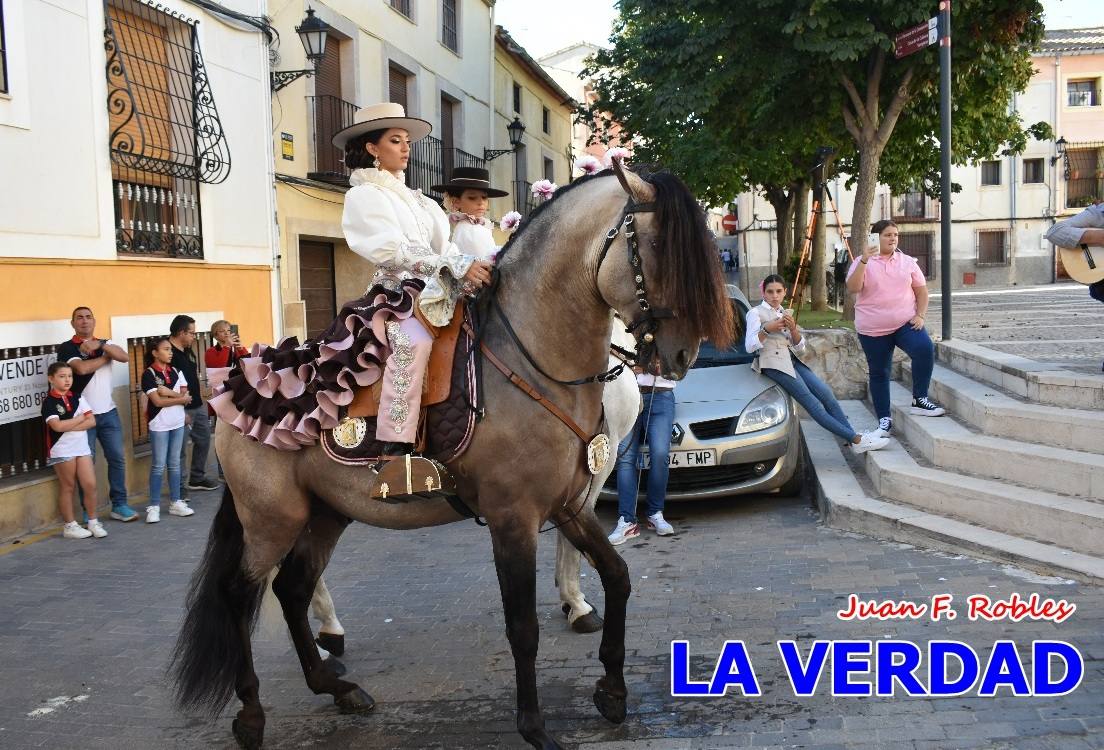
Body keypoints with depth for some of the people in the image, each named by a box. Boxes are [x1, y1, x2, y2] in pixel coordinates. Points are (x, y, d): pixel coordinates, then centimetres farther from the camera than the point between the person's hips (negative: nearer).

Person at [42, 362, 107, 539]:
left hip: (82, 447, 4)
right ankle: (69, 526, 14)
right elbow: (57, 426, -21)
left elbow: (92, 421, -1)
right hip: (62, 450, -4)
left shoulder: (77, 398, 7)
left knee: (90, 485, 0)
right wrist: (80, 418, -10)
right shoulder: (49, 402, -7)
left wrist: (69, 426, -14)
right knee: (67, 487, 4)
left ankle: (93, 522, 14)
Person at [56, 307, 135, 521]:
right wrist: (106, 357, -6)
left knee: (117, 458, 5)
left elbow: (125, 357, -8)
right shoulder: (66, 348, -3)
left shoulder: (105, 344, 10)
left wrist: (100, 345, -21)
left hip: (109, 413, 4)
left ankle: (119, 505, 14)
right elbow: (82, 368, -20)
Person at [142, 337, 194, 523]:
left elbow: (185, 395, 0)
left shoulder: (176, 372, 9)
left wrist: (168, 392, -16)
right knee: (158, 465, -4)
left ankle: (175, 502, 15)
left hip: (178, 423, 5)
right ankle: (154, 507, 0)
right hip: (159, 425, -5)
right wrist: (181, 398, -8)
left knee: (175, 464, 9)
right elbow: (158, 401, -15)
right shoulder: (149, 374, -7)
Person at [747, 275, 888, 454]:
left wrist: (793, 329, -7)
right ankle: (856, 439, -19)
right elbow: (749, 347, -10)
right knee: (812, 403, -15)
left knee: (826, 393, -9)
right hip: (773, 363, -7)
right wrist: (767, 329, -24)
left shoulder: (785, 313, 19)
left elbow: (800, 347, 12)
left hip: (791, 360, 7)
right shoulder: (756, 313, 0)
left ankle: (855, 440, -8)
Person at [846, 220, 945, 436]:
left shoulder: (908, 262, 7)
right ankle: (884, 419, 17)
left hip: (905, 323, 1)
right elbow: (852, 288, -16)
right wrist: (864, 260, -24)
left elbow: (921, 291, 11)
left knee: (925, 348, -26)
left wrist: (920, 315, -4)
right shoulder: (862, 262, 0)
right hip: (873, 329, -1)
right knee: (879, 373, 5)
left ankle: (919, 399, -12)